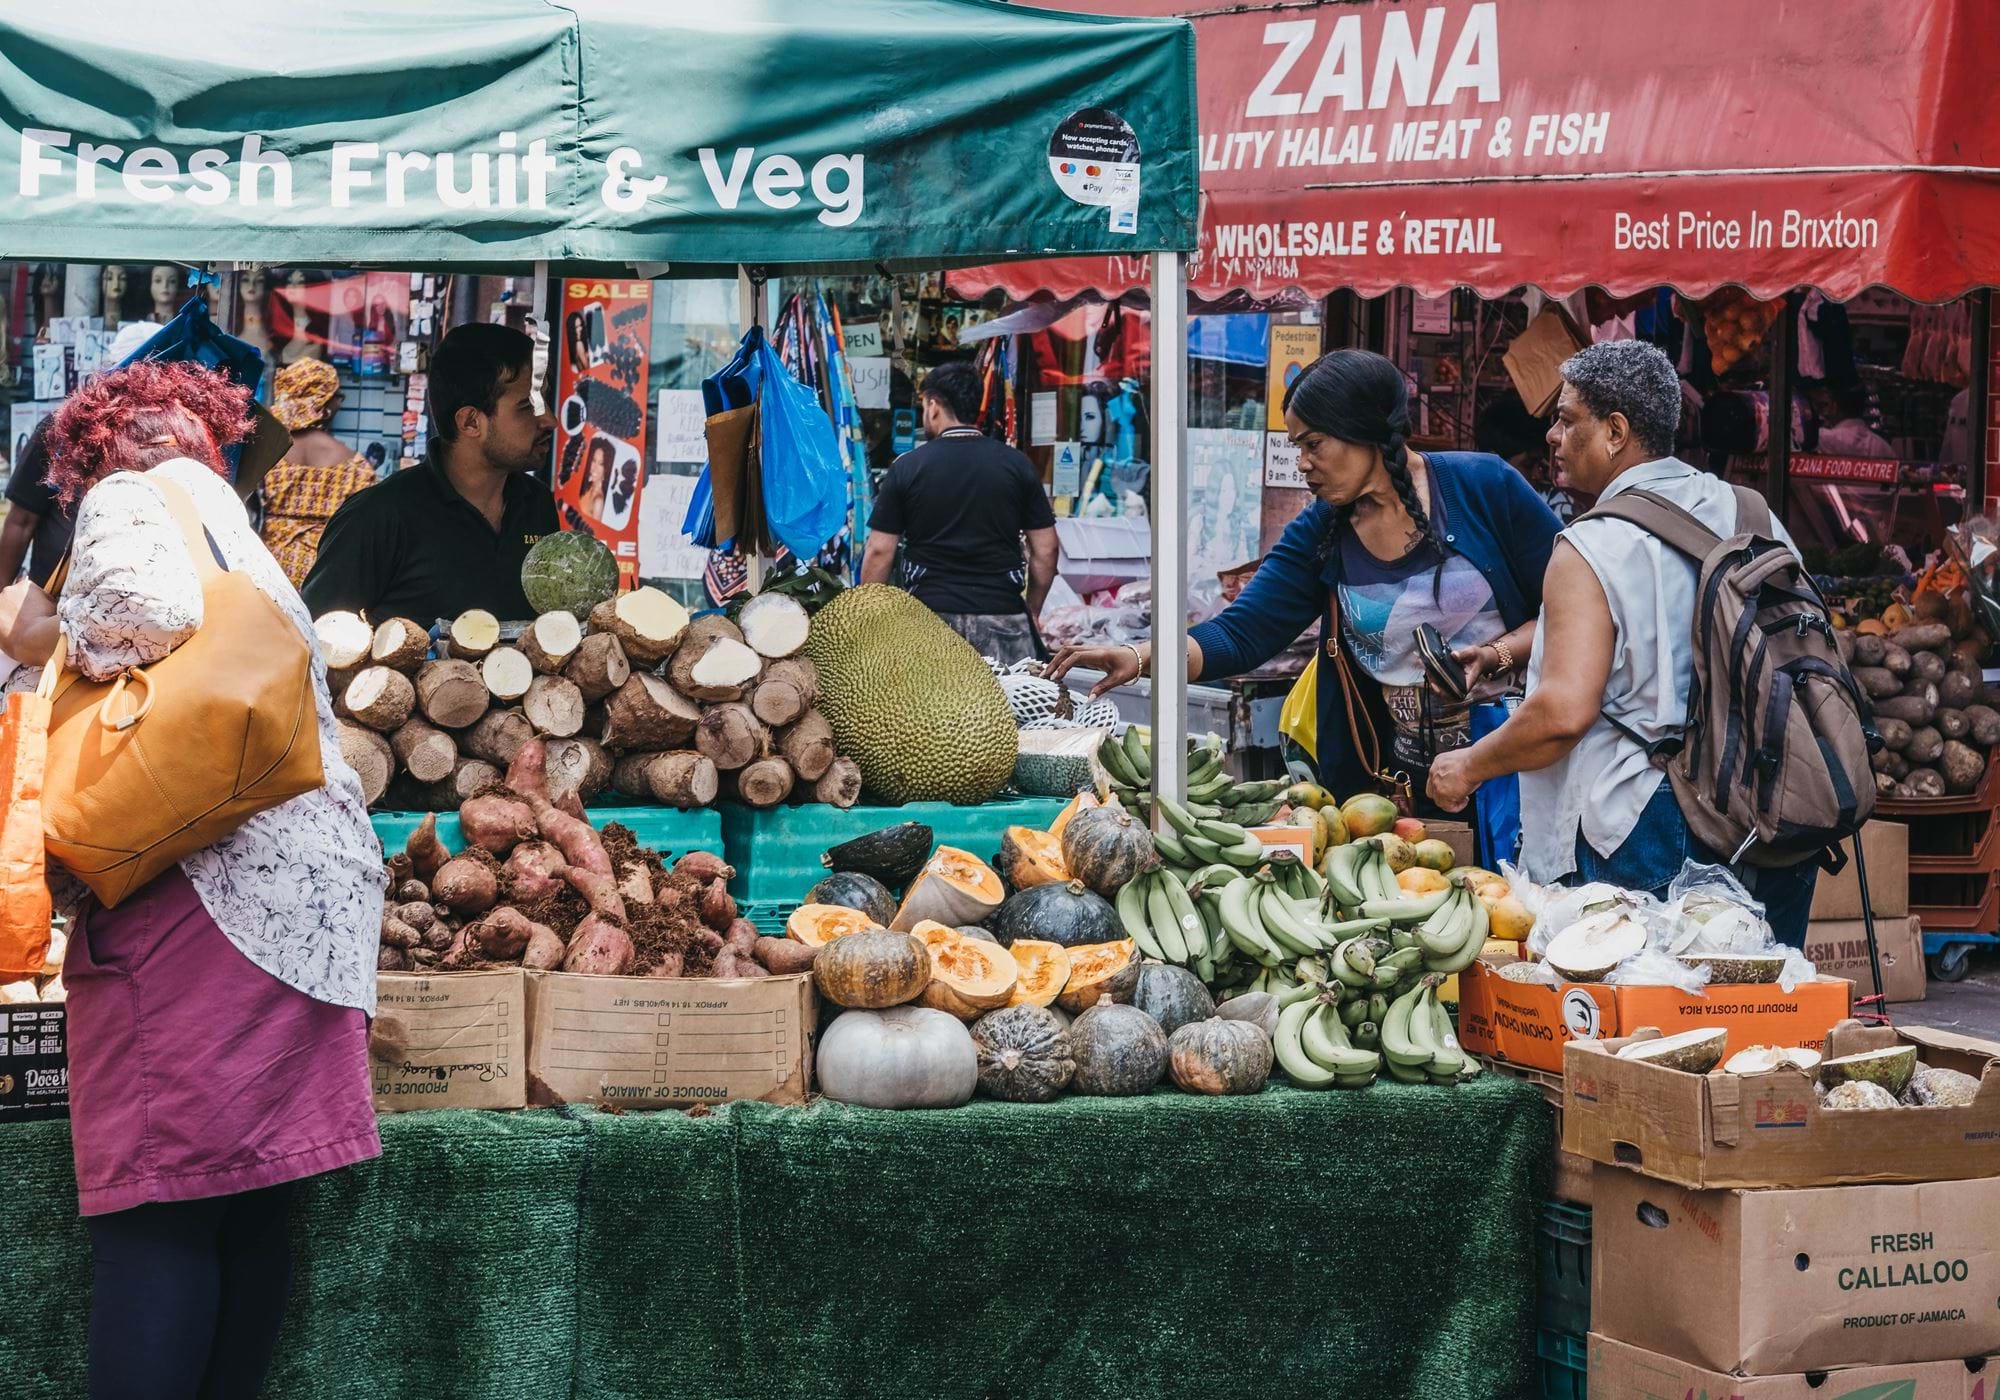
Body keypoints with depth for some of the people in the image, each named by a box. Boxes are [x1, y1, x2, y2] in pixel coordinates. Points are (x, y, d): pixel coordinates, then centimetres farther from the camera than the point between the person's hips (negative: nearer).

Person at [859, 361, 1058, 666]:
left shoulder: (907, 467, 1)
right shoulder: (1018, 465, 5)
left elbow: (879, 552, 0)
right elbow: (1045, 551, 6)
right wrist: (1031, 612, 18)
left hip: (929, 617, -1)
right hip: (1003, 614, 1)